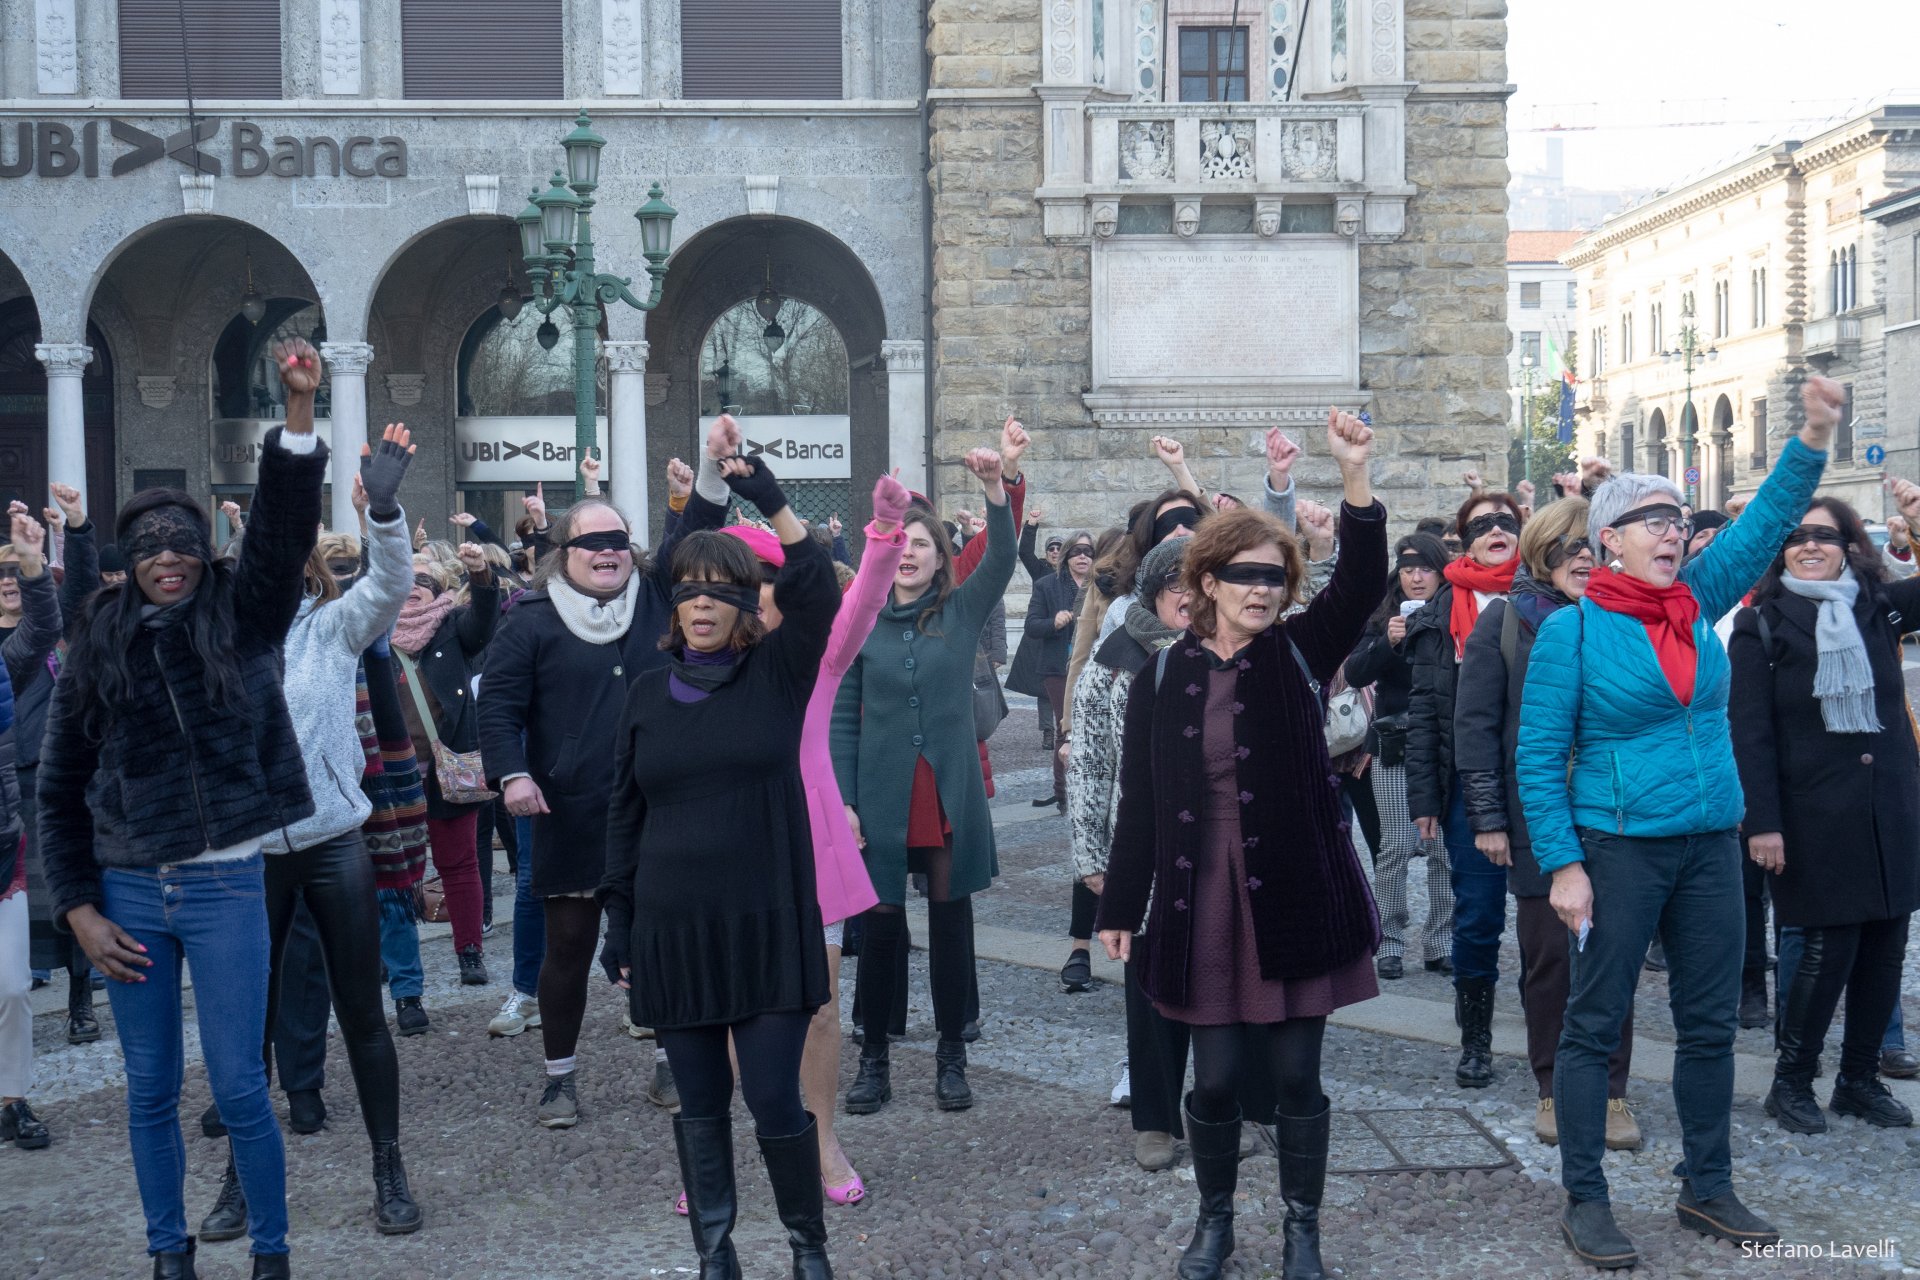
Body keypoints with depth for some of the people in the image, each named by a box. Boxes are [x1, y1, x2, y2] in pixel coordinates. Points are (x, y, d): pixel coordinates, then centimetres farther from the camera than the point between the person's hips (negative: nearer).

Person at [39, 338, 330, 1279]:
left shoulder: (240, 621, 1)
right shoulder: (96, 648, 4)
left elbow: (284, 528, -16)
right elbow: (60, 792, 8)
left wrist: (299, 410, -28)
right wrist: (78, 908, 1)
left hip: (224, 883, -2)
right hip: (128, 890, 2)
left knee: (238, 1087, 1)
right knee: (150, 1089, 11)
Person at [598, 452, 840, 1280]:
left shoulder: (776, 674, 0)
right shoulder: (648, 695, 7)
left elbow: (817, 599, -19)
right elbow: (624, 815, 10)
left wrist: (775, 506, -28)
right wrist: (619, 921, 8)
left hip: (769, 927, -2)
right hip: (672, 932, 3)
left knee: (776, 1103, -3)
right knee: (700, 1105, 9)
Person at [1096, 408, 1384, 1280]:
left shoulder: (1299, 655, 1)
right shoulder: (1163, 675, 1)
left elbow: (1363, 582, -15)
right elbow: (1139, 802, 3)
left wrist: (1355, 473, -26)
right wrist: (1120, 907, 3)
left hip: (1296, 895, 0)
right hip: (1203, 900, 0)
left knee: (1296, 1073, 7)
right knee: (1216, 1075, 7)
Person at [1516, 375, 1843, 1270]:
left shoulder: (1697, 605, 7)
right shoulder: (1574, 628, -8)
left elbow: (1766, 520, 6)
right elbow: (1538, 757, -9)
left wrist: (1814, 438, -8)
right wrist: (1563, 864, -14)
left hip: (1711, 844, 6)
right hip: (1618, 849, -6)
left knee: (1710, 1024, 12)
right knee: (1594, 1027, 1)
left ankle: (1707, 1188, 26)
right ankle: (1585, 1201, 11)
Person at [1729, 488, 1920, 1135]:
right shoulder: (1761, 625, -2)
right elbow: (1750, 733, -6)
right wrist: (1762, 822, -12)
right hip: (1815, 815, -4)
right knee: (1829, 949, -5)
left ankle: (1860, 1079, 22)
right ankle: (1791, 1082, 11)